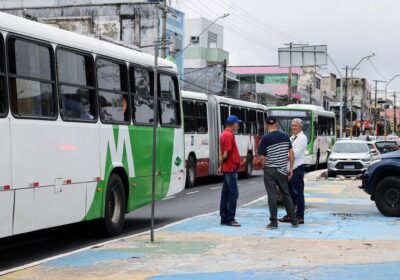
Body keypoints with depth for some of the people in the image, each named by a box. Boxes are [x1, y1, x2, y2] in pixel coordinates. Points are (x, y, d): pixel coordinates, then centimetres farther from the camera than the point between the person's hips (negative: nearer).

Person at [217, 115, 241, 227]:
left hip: (227, 168, 10)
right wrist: (222, 164, -2)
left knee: (226, 193, 11)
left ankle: (224, 218, 14)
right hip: (231, 168, -10)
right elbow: (225, 154, -19)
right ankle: (229, 219, -6)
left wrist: (221, 165, 12)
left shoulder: (224, 134, 14)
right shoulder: (229, 135, -16)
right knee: (233, 193, -7)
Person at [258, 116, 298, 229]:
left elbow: (262, 156, -11)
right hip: (282, 170, 4)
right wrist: (291, 168, 10)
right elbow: (291, 153, 4)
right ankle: (294, 220, 15)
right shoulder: (285, 136, 3)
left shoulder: (266, 138, -11)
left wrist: (264, 166, 7)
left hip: (270, 170, -4)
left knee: (272, 196, 0)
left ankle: (274, 222, -1)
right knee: (286, 194, 14)